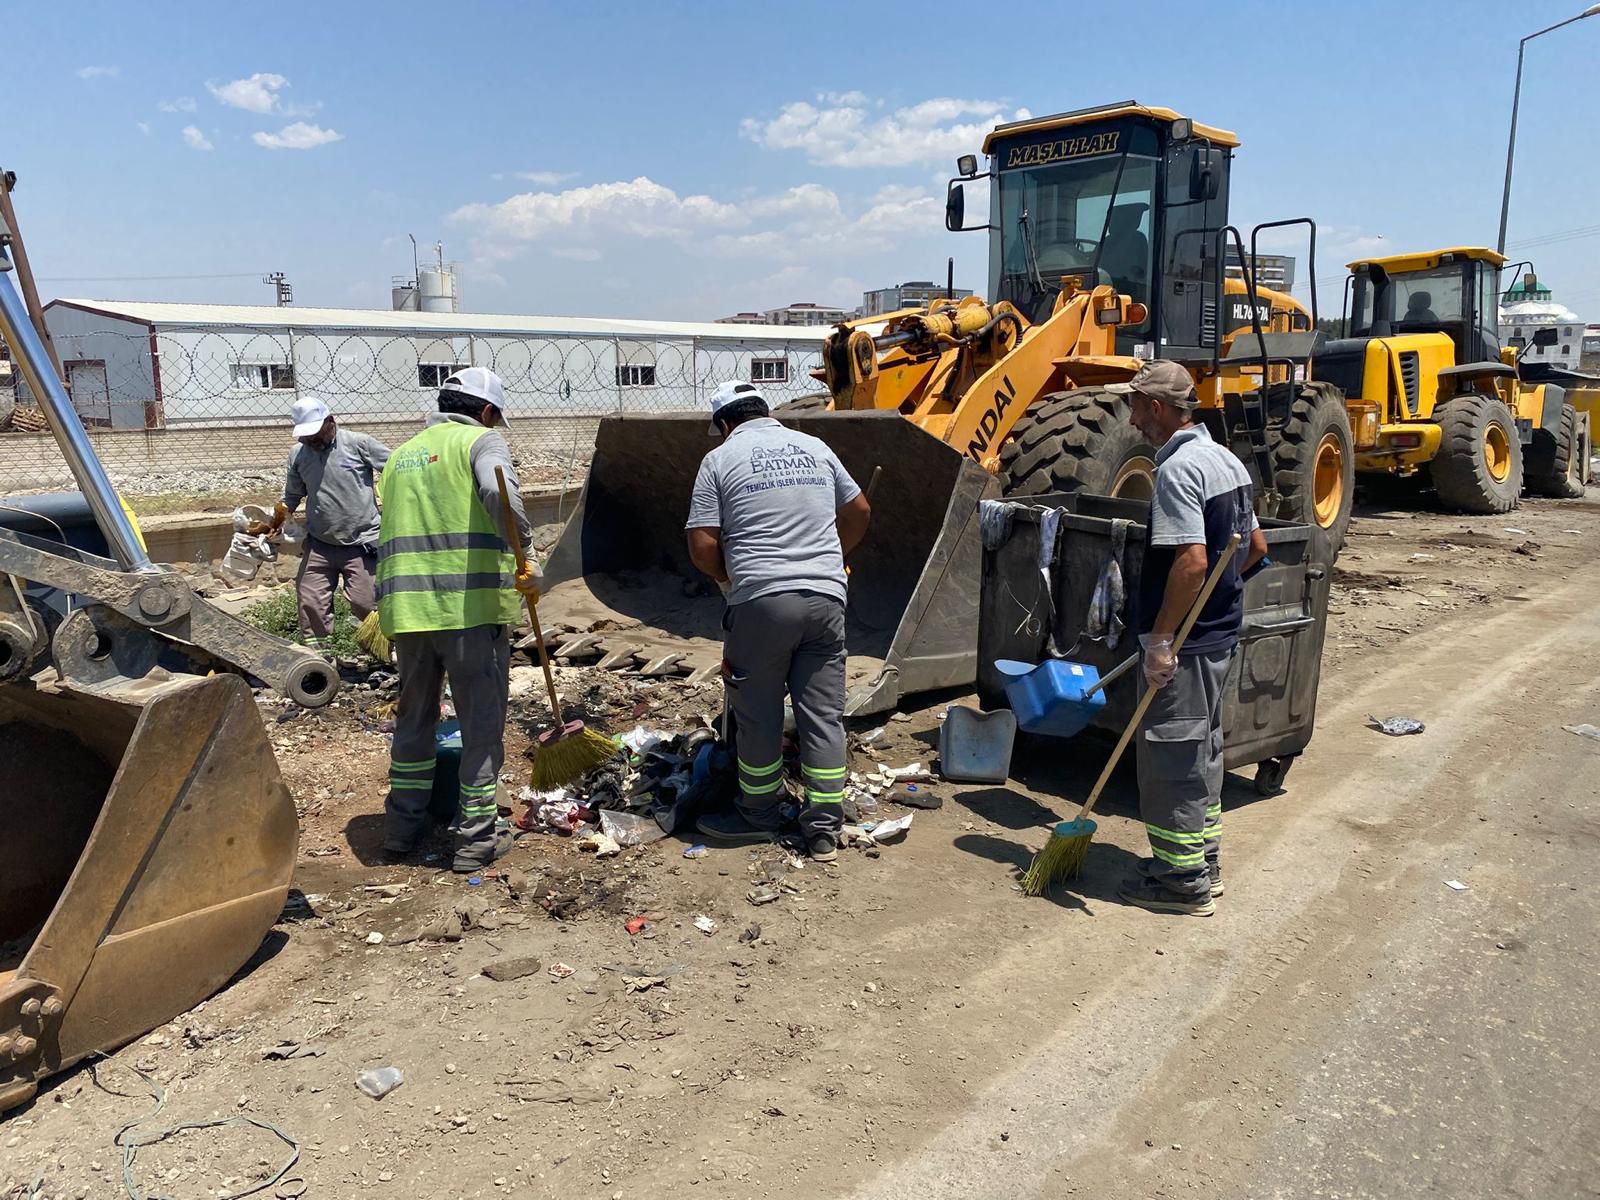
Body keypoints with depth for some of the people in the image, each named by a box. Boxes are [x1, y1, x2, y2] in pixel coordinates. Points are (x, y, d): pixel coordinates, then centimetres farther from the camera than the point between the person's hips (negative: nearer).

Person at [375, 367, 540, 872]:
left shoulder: (402, 452, 21)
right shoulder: (481, 441, 1)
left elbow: (393, 529, 21)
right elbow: (499, 494, -23)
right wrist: (524, 561, -19)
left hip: (408, 606, 6)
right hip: (471, 605, -6)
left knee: (413, 717, 20)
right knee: (482, 723, 5)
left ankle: (402, 828, 29)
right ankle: (475, 840, 10)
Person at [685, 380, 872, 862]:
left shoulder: (720, 459, 2)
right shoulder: (815, 448, 14)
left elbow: (702, 546, -5)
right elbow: (859, 512, 23)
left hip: (762, 602, -4)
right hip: (826, 597, 4)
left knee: (759, 715, 11)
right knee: (824, 714, 8)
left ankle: (758, 816, 26)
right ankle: (825, 830, 14)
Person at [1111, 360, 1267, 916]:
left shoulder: (1178, 468, -19)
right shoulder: (1227, 460, 11)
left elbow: (1191, 561, -27)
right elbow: (1256, 546, 17)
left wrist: (1160, 639, -23)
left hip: (1185, 642, -10)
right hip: (1221, 632, 10)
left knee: (1171, 755, 0)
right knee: (1203, 747, 19)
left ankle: (1182, 880, 10)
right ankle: (1203, 858, 31)